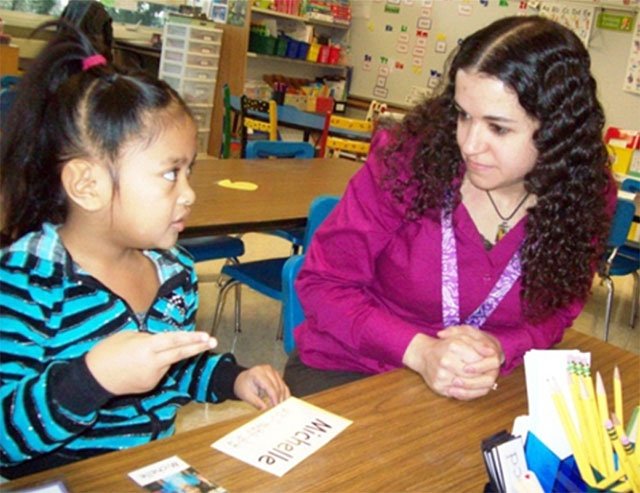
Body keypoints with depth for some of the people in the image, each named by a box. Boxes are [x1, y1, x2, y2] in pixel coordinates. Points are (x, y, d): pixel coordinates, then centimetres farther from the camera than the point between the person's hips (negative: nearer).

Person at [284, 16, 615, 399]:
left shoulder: (588, 197, -11)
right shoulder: (406, 159, -21)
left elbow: (555, 311, 2)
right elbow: (323, 283, -13)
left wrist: (498, 351, -19)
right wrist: (419, 351, -26)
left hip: (477, 388, 3)